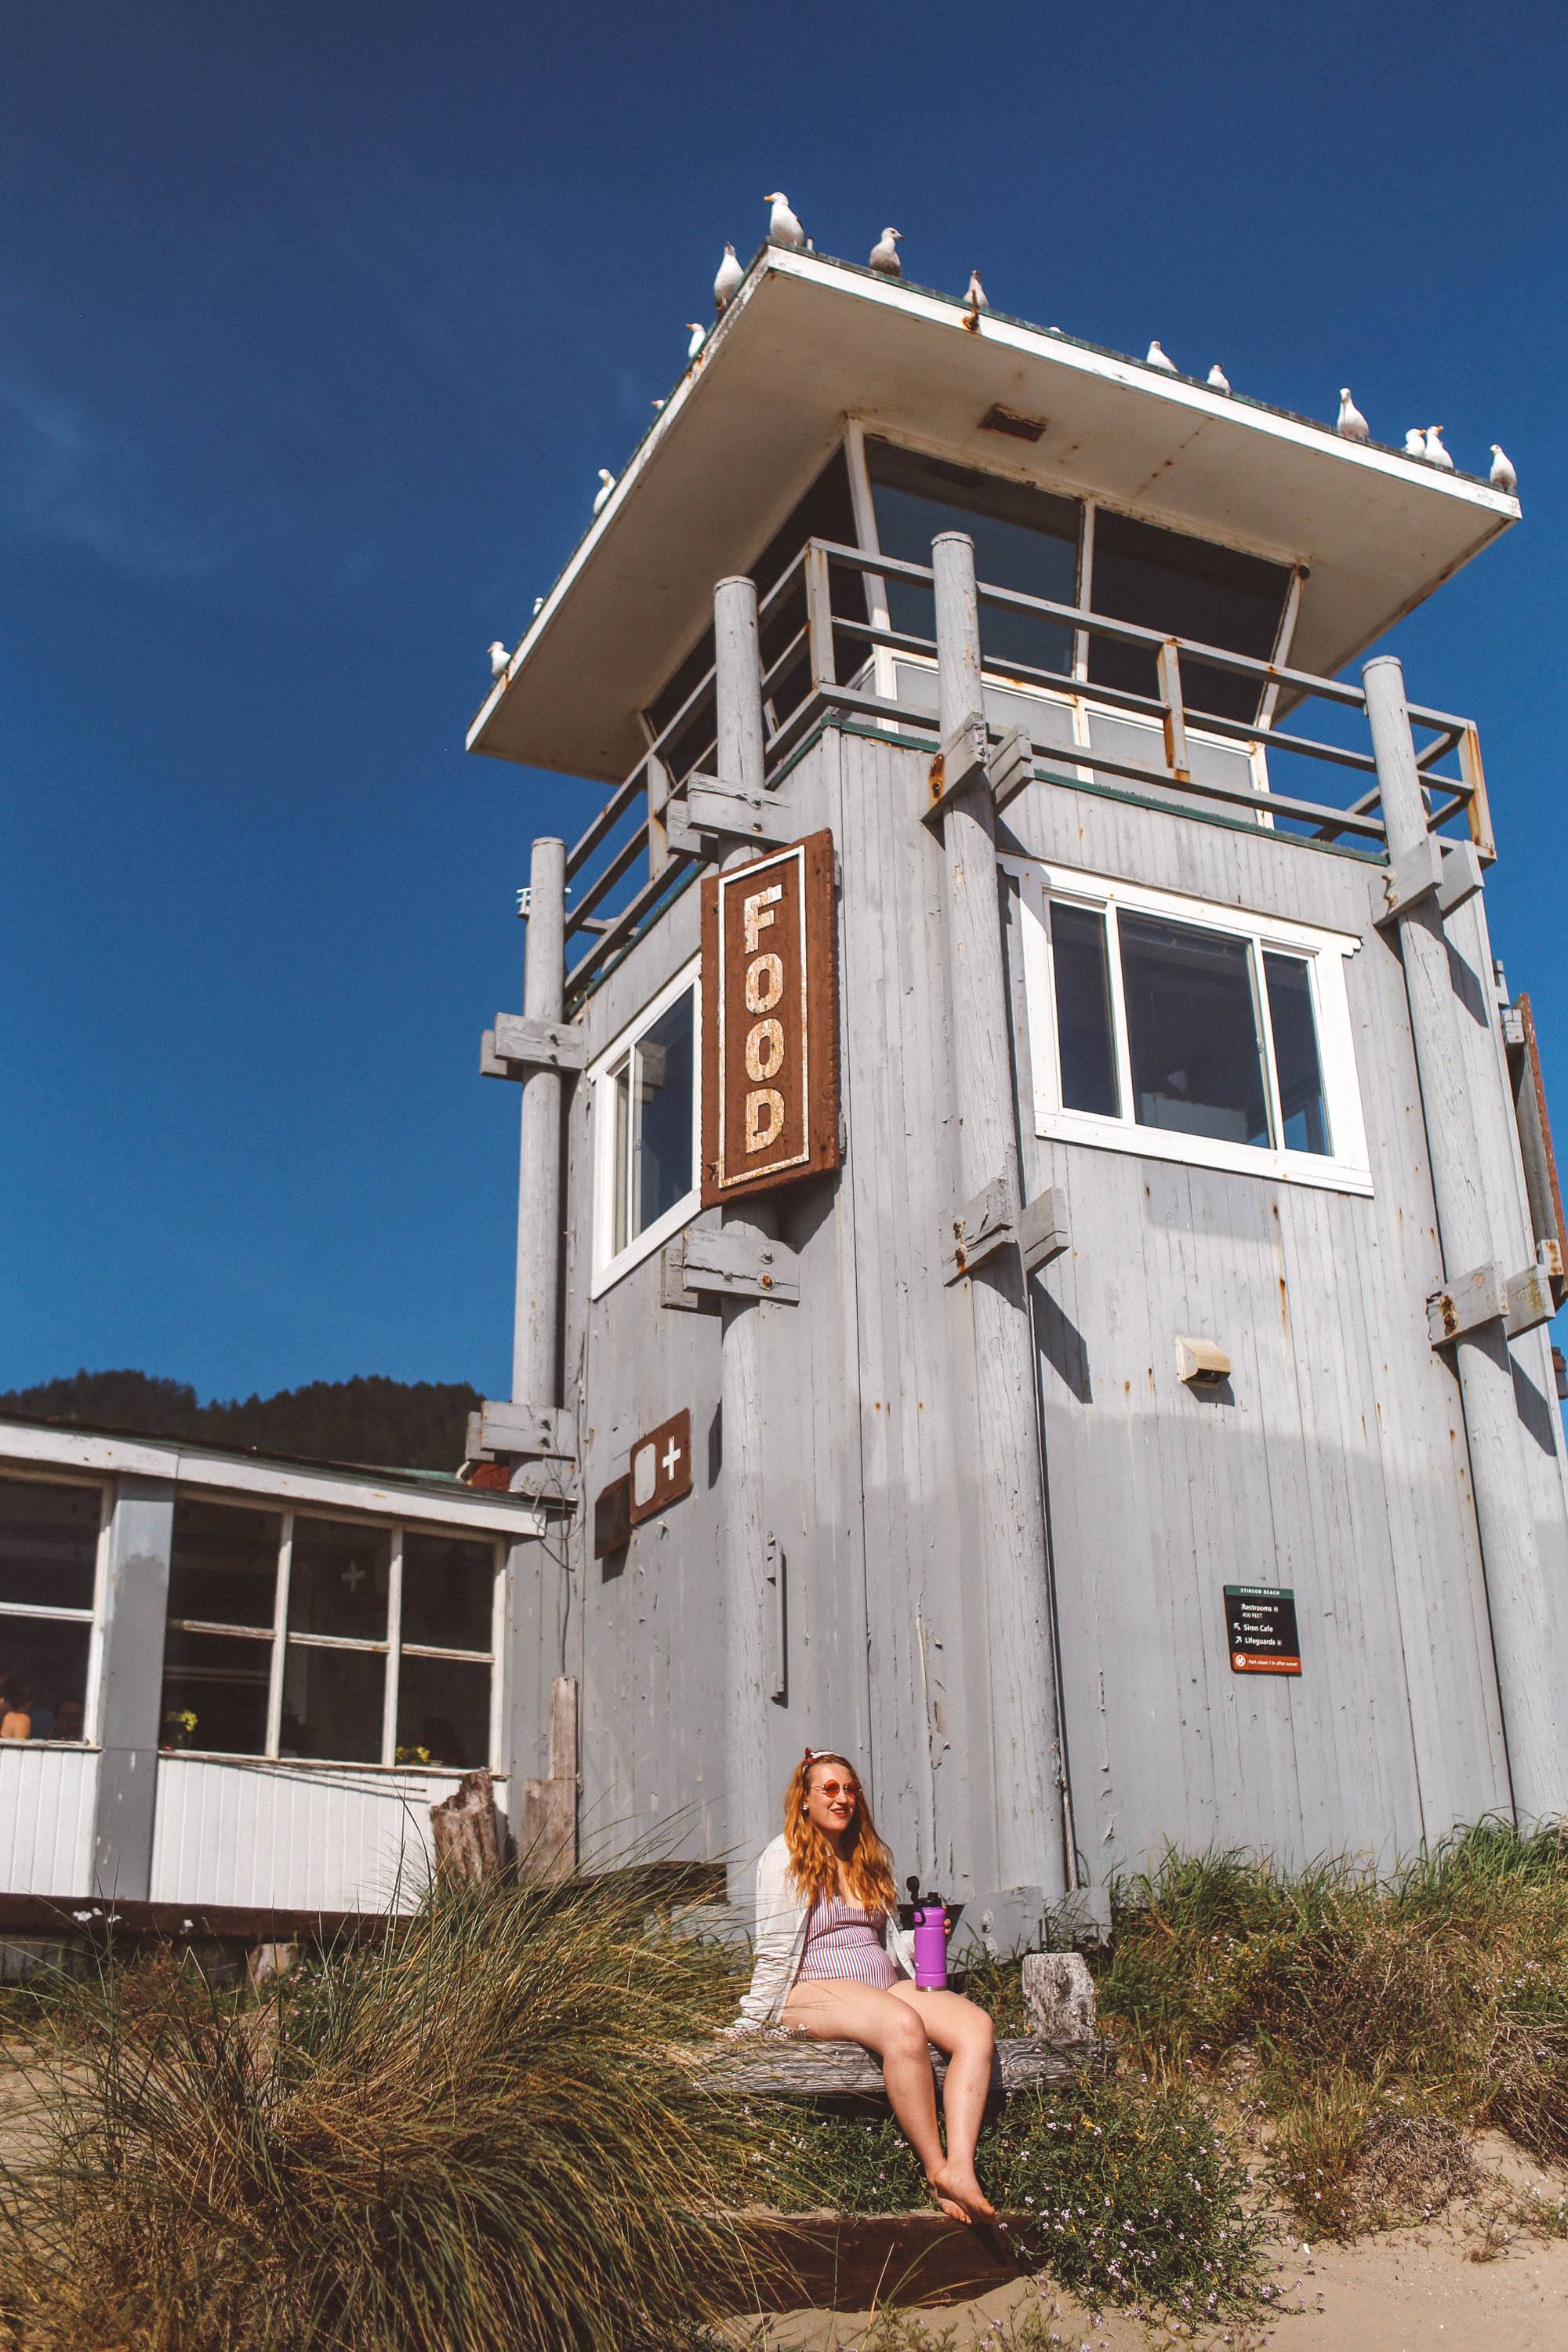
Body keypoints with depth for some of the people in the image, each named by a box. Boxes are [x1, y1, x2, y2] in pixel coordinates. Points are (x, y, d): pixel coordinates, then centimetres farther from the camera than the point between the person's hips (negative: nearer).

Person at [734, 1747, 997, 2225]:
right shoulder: (783, 1857, 5)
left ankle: (961, 2168, -40)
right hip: (816, 1991, -6)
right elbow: (772, 1953, 4)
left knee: (976, 2024, -25)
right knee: (903, 2024, -38)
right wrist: (750, 2025, -1)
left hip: (888, 1984, 6)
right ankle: (935, 2171, -29)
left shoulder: (873, 1857, 22)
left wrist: (920, 1939, 8)